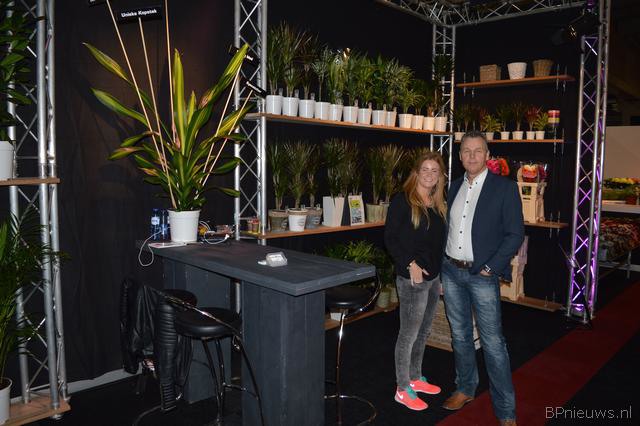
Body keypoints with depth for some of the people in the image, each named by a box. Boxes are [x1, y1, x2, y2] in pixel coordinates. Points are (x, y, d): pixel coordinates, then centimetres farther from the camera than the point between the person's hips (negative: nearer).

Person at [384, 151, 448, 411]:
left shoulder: (437, 204, 10)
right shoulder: (403, 200, -10)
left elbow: (438, 241, 14)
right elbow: (390, 238, -13)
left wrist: (441, 273, 10)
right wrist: (410, 264, -19)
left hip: (434, 277, 7)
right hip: (412, 278, -7)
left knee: (423, 331, 18)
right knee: (408, 334, 2)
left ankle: (415, 378, 34)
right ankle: (402, 390, 15)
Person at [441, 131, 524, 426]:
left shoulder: (505, 188, -7)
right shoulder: (454, 186, 9)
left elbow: (516, 233, -8)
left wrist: (491, 268, -13)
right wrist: (442, 261, 6)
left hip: (482, 275, -5)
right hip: (451, 271, 5)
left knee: (493, 342, -1)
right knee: (459, 335, 16)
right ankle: (465, 388, 34)